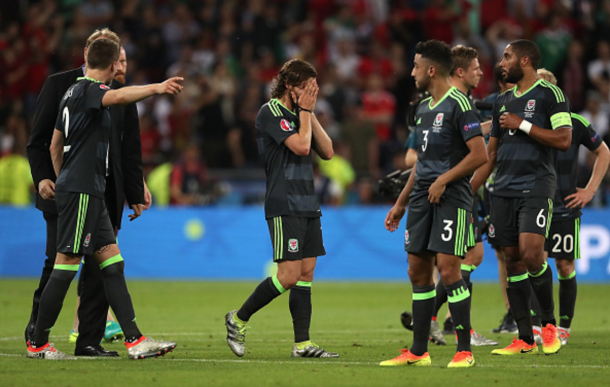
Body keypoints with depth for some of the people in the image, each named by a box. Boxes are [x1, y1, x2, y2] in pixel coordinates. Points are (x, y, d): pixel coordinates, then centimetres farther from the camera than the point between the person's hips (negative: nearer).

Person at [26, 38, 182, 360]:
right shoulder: (88, 89, -11)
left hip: (90, 192, 10)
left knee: (112, 263, 5)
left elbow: (55, 145, 25)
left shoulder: (73, 92, 18)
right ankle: (38, 344, 0)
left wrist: (62, 180, 32)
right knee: (66, 265, -6)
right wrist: (155, 88, -47)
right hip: (81, 191, -10)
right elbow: (118, 96, -34)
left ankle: (135, 340, 2)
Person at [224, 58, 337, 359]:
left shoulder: (299, 114, 17)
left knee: (306, 273, 4)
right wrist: (304, 111, -8)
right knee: (289, 275, -13)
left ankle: (302, 344, 4)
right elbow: (301, 145, -20)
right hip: (284, 206, -9)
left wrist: (310, 113, 6)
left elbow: (327, 151, 12)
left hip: (307, 204, 9)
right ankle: (238, 319, 3)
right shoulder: (271, 112, -9)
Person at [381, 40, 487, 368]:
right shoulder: (423, 107, 17)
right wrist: (400, 203, 24)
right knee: (418, 271, 8)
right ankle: (419, 351, 13)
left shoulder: (458, 104, -10)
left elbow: (479, 154, -16)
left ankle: (464, 350, -6)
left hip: (451, 198, -9)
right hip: (422, 198, 9)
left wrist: (444, 180, -16)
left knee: (448, 270, -13)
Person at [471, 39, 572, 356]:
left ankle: (549, 322, 0)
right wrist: (469, 190, 17)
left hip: (536, 187, -6)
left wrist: (523, 125, -11)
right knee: (512, 259, 2)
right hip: (503, 191, 6)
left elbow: (563, 139, -12)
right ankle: (525, 339, 6)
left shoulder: (549, 94, -2)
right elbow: (490, 153, 22)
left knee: (531, 253, -20)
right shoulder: (502, 101, 18)